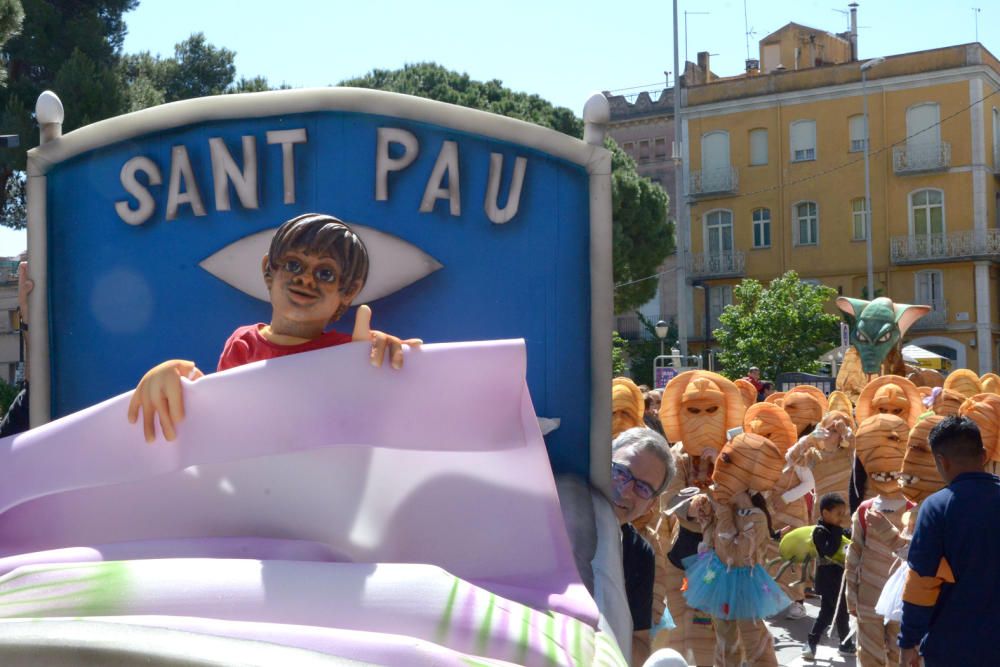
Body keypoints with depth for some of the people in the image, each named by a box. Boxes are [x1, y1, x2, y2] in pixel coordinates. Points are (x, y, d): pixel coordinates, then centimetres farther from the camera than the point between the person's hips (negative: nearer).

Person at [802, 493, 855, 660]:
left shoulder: (837, 529, 12)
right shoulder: (820, 531, -16)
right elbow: (829, 551, -28)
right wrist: (837, 531, -24)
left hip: (837, 578, 9)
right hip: (829, 579, -9)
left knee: (827, 612, 12)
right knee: (841, 611, -5)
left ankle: (811, 644, 18)